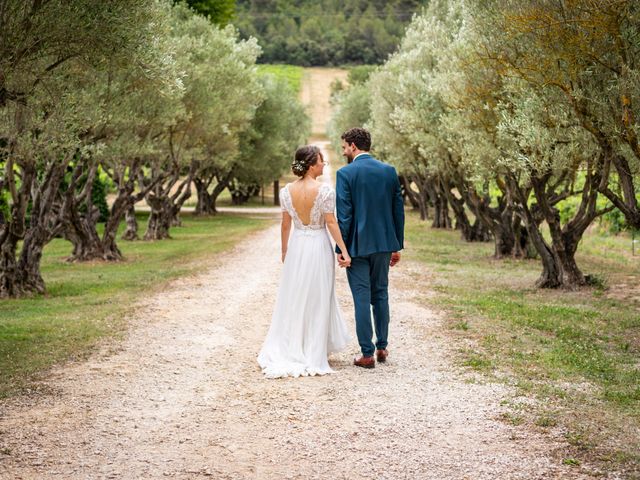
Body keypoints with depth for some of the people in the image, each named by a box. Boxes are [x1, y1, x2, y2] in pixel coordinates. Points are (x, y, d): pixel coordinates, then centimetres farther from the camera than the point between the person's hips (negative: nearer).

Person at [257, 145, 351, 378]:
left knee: (293, 299, 14)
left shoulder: (287, 191, -3)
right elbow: (331, 223, -14)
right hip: (319, 247, -4)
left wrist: (284, 250, 18)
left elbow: (286, 224, 5)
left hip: (296, 247, 4)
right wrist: (344, 251, -8)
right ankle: (313, 356, 13)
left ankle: (287, 352, 16)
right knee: (317, 301, 7)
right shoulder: (325, 190, -16)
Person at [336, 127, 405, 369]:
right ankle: (381, 347, 22)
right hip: (383, 244, 5)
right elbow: (398, 211, 6)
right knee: (380, 295, 16)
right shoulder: (389, 171, 4)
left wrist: (340, 249, -7)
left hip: (357, 245, -4)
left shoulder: (345, 173, -10)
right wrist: (397, 246, 13)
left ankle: (367, 354, 3)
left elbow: (343, 215, -13)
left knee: (362, 299, 0)